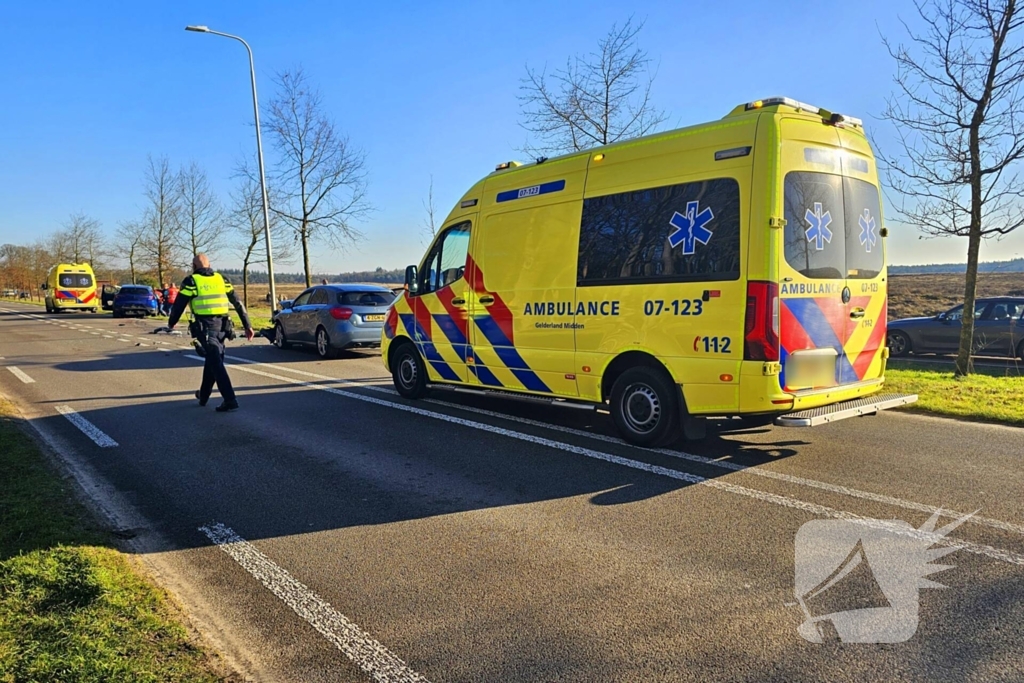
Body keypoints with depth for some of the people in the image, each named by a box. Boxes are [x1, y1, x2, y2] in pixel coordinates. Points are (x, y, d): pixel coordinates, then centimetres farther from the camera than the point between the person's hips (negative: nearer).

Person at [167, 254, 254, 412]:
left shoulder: (191, 281, 1)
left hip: (205, 327, -5)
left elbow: (179, 305, 4)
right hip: (222, 326, 5)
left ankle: (230, 400, -16)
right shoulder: (221, 279, 13)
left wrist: (171, 324, 21)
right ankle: (203, 395, 34)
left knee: (216, 363, -7)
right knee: (212, 360, 20)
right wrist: (247, 325, 12)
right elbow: (238, 303, 10)